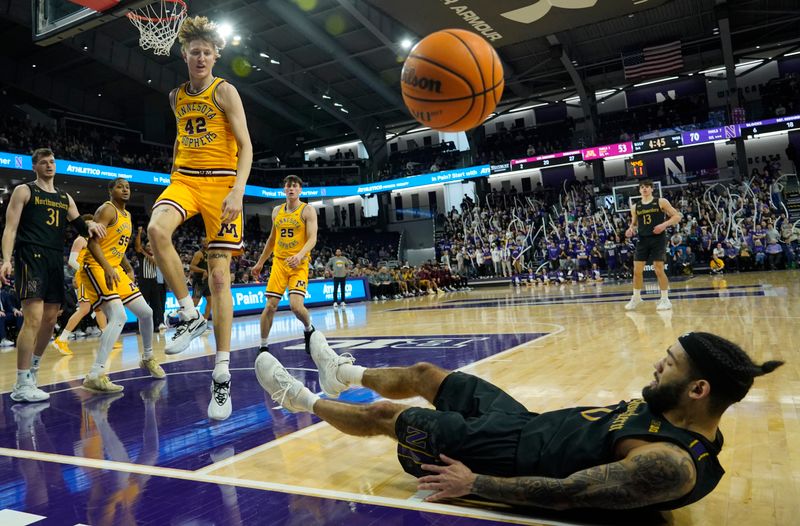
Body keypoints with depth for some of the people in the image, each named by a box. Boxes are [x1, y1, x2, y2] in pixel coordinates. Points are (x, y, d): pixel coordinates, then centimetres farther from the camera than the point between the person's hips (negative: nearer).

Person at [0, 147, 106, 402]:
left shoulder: (65, 197, 20)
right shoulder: (24, 191, 3)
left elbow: (80, 226, 20)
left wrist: (90, 224, -5)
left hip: (56, 260, 7)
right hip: (31, 257, -7)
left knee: (50, 319, 8)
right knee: (34, 318, -16)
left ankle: (31, 374, 24)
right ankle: (21, 386, -11)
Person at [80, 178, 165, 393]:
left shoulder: (127, 215, 17)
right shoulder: (107, 209, -10)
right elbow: (92, 241, -22)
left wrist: (129, 269, 19)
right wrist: (107, 268, -33)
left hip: (115, 269, 9)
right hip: (97, 268, -9)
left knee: (145, 312, 10)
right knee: (119, 316, -25)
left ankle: (147, 358, 31)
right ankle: (94, 376, -25)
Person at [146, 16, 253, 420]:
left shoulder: (224, 91, -1)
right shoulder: (176, 96, 15)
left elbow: (246, 146, -8)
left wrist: (238, 189, -23)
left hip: (221, 182, -4)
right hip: (184, 178, 4)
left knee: (219, 274, -7)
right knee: (156, 229, -31)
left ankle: (222, 375, -3)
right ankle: (189, 316, -14)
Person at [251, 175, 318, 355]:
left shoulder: (308, 210, -3)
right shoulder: (277, 211, 12)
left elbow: (312, 238, -13)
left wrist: (300, 255, -31)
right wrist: (260, 263, 22)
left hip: (299, 264, -4)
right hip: (279, 263, 4)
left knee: (296, 305, -17)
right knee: (270, 306, -2)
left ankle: (309, 329, 15)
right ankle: (264, 346, 12)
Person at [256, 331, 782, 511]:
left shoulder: (670, 464, -31)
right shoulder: (684, 418, -3)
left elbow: (565, 493, -29)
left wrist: (472, 483, -22)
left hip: (512, 453, -8)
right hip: (527, 422, 8)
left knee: (381, 413, 5)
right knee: (424, 373, 18)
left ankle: (303, 400, 34)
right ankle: (344, 374, 46)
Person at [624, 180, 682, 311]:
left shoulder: (661, 202, -1)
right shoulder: (635, 207, 10)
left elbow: (677, 216, -2)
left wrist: (664, 224, -17)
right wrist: (631, 229, -3)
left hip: (658, 239, -4)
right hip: (643, 240, 4)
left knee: (658, 269, -7)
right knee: (637, 270, 2)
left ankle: (665, 299, 6)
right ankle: (636, 298, 17)